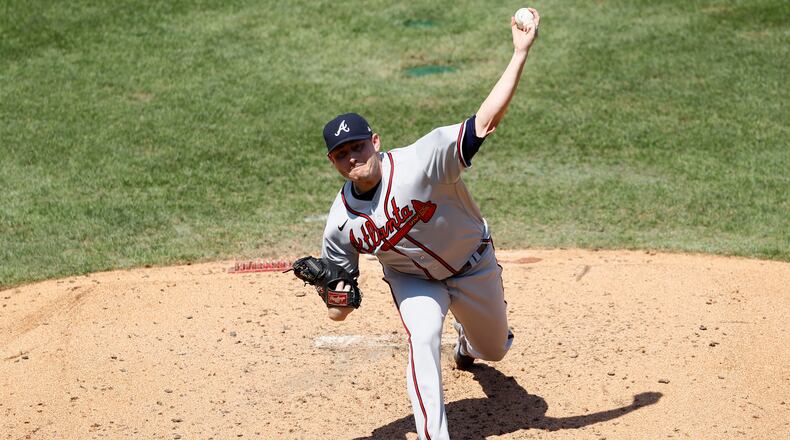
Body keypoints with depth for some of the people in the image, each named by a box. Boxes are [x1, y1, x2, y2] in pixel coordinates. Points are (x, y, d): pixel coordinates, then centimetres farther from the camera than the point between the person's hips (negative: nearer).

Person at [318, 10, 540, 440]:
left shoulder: (420, 161, -34)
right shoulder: (341, 223, -22)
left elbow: (486, 120, -40)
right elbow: (338, 312, -13)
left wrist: (520, 52, -46)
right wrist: (335, 290, -37)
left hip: (473, 266, 0)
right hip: (413, 279, 0)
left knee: (495, 349, 20)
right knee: (422, 339, -30)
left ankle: (466, 338, 59)